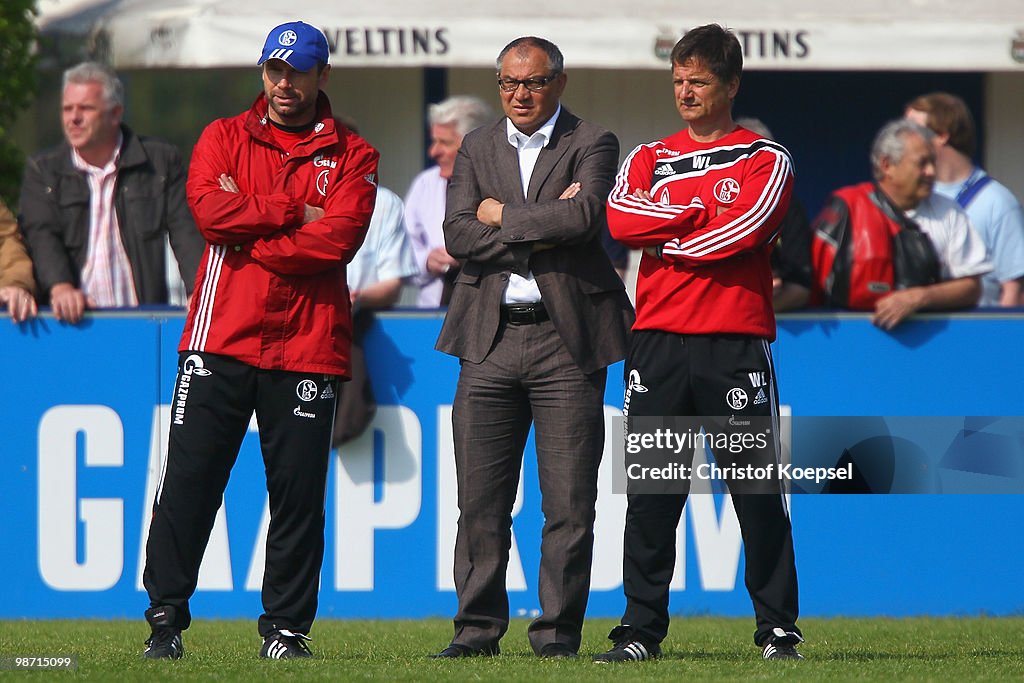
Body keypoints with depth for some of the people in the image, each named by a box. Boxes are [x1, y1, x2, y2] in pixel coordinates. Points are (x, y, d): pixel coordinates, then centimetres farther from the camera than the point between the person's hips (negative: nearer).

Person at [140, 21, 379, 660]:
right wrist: (295, 214, -8)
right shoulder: (225, 138, 12)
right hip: (220, 338, 1)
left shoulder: (352, 155, 8)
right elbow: (210, 209, -7)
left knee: (299, 491, -1)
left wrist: (247, 240, -8)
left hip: (306, 347, 0)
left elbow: (338, 240, -8)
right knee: (189, 480, -3)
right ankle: (166, 618, 3)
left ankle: (287, 627, 7)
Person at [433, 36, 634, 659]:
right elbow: (459, 236, 1)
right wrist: (542, 228, -8)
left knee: (569, 502, -3)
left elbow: (583, 216, -16)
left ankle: (559, 629, 4)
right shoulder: (478, 148, 14)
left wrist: (504, 217, -6)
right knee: (481, 500, 2)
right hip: (489, 339, 3)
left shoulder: (592, 145, 3)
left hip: (566, 338, -3)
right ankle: (479, 626, 10)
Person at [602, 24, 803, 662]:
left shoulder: (766, 159, 7)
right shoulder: (650, 157, 16)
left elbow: (747, 228, -10)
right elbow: (622, 216, -3)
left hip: (736, 344, -3)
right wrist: (702, 213, -7)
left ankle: (778, 629, 5)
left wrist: (666, 241, -2)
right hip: (658, 341, 3)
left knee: (758, 497, -1)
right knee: (650, 494, 0)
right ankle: (641, 629, 2)